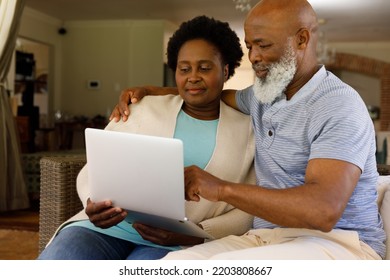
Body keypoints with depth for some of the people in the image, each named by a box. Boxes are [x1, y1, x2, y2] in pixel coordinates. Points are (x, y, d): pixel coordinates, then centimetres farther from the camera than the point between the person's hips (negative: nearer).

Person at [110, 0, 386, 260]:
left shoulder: (340, 107, -13)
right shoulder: (264, 94, 13)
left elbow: (324, 210, -26)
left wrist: (222, 188, -25)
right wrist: (149, 91, 21)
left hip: (337, 242, -6)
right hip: (266, 236, 7)